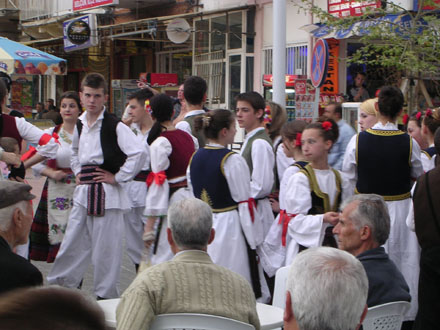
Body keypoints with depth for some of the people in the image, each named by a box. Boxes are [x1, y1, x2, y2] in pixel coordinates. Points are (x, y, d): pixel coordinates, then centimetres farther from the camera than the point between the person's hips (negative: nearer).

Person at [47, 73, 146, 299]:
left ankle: (105, 295, 12)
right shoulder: (80, 125, 11)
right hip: (83, 191, 6)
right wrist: (77, 172, 16)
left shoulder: (115, 126, -12)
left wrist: (117, 177, -14)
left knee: (106, 246, 0)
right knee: (73, 240, 12)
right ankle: (60, 283, 24)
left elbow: (138, 154, -20)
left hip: (107, 194, -6)